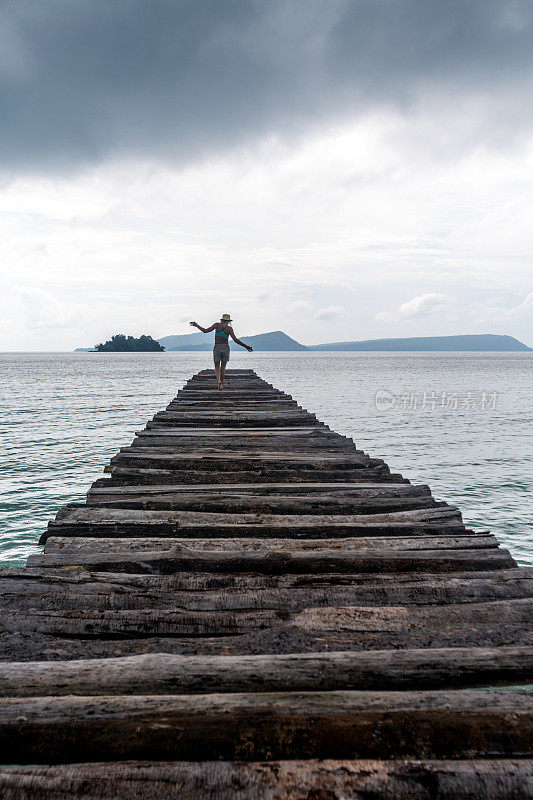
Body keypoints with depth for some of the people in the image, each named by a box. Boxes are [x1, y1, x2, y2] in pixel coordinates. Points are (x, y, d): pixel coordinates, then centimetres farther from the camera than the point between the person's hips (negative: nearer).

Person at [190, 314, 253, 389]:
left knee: (217, 367, 5)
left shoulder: (217, 325, 2)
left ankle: (219, 380, -22)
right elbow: (236, 340, -9)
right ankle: (221, 383, 7)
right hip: (225, 348, 0)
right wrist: (246, 346, -3)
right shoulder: (229, 328, 0)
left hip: (217, 348, 0)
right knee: (223, 368, 11)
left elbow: (205, 331, -1)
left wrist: (196, 325, 13)